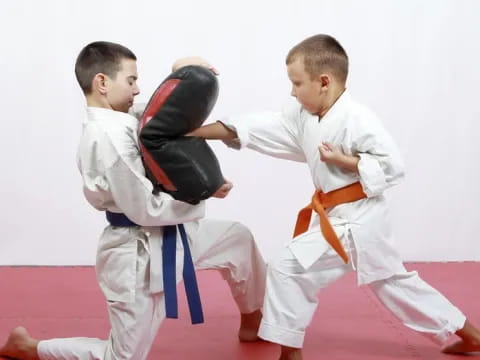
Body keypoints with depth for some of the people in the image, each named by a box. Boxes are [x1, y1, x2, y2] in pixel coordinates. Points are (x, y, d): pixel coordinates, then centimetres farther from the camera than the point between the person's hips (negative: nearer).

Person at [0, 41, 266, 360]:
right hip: (137, 254, -10)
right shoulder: (109, 136, -28)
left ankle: (252, 320, 42)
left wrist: (180, 72, -5)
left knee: (237, 238, 19)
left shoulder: (117, 123, 1)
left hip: (163, 237, 10)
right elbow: (146, 210, -25)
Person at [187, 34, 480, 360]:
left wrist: (344, 161, -24)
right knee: (393, 281, 18)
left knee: (288, 268, -9)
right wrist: (194, 131, -3)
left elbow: (393, 166, -19)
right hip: (344, 218, 10)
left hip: (355, 221, -10)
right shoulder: (303, 117, 5)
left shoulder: (357, 119, -20)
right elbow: (258, 128, 2)